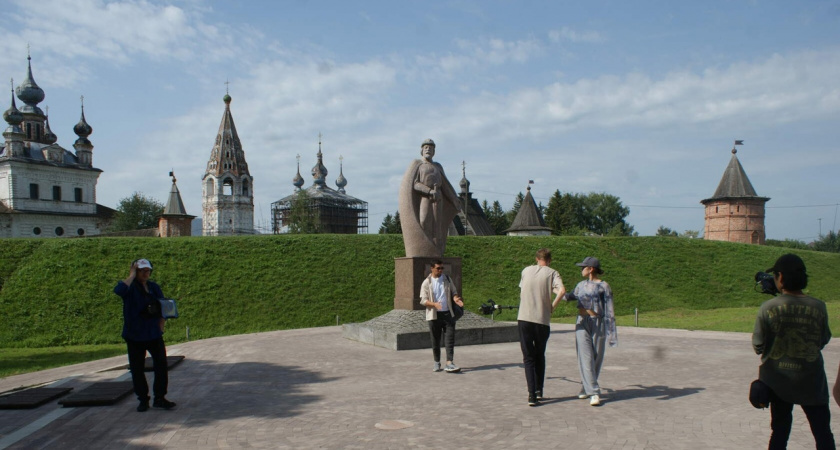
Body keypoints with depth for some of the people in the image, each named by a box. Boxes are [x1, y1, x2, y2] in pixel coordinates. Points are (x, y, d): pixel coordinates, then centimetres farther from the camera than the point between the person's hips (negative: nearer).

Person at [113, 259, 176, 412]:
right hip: (134, 336, -3)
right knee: (137, 369, 4)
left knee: (161, 365, 1)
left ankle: (160, 398, 11)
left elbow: (162, 309, 14)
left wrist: (160, 328, 4)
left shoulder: (154, 287, 8)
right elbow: (118, 290, -32)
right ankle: (143, 400, 18)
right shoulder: (130, 287, -7)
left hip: (154, 334, 4)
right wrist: (132, 276, -22)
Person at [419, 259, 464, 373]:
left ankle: (449, 363, -11)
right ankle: (437, 363, 21)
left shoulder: (447, 279, 8)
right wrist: (434, 304, -24)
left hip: (448, 313, 2)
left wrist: (456, 298, -11)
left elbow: (453, 292, 14)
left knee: (450, 339, -8)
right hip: (434, 315, -2)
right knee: (435, 340, 6)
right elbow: (423, 300, -6)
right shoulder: (426, 283, -2)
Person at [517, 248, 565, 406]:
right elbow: (562, 291, -16)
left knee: (528, 358, 4)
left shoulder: (526, 270, 12)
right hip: (542, 320, -1)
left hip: (524, 319, 1)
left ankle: (532, 395, -6)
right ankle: (539, 391, 24)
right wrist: (552, 306, -5)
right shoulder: (552, 273, 2)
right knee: (540, 356, 19)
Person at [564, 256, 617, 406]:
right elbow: (572, 296, 35)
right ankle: (594, 393, -6)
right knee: (586, 358, -7)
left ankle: (586, 387, 21)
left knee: (596, 359, 4)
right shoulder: (581, 285, 12)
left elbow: (609, 310, -7)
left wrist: (611, 332, -12)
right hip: (582, 324, 4)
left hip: (598, 324, -4)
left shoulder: (603, 286, -4)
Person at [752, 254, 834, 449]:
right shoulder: (818, 307, -11)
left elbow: (758, 346, -9)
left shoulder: (768, 308, -14)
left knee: (779, 432, 13)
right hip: (811, 381, 0)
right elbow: (823, 340, 3)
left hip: (778, 380, 0)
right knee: (823, 434, 13)